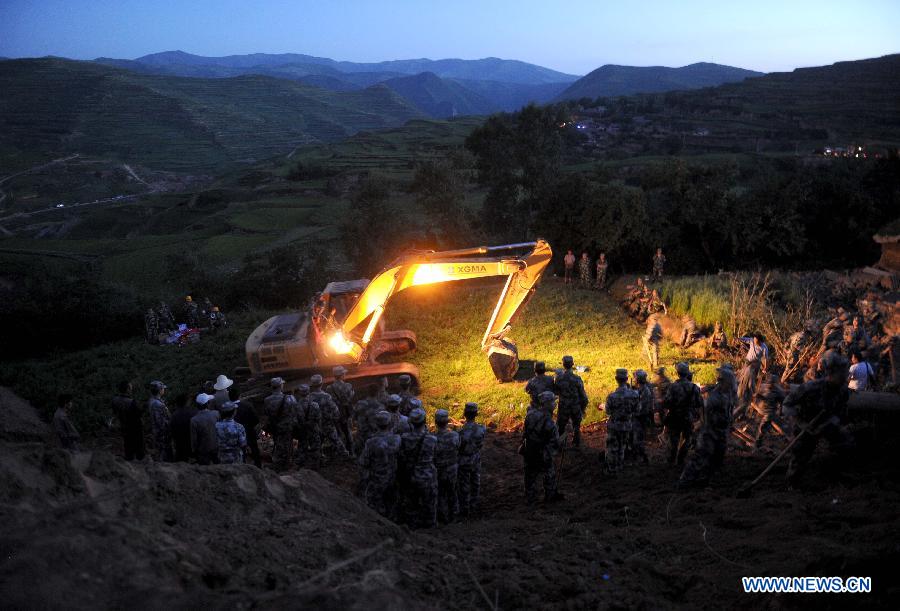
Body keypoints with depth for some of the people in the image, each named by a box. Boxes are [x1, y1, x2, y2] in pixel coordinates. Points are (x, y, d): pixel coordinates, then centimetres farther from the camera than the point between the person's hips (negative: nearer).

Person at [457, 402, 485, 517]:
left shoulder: (462, 432, -30)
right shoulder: (481, 429, -14)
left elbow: (457, 448, -20)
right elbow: (481, 444, 0)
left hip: (464, 463, -4)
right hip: (476, 460, 5)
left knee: (464, 487, 11)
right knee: (475, 484, 22)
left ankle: (465, 510, 22)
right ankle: (473, 506, 37)